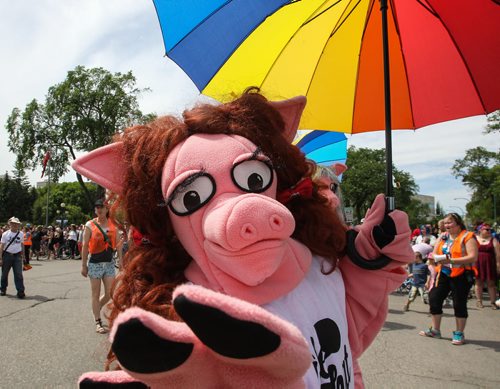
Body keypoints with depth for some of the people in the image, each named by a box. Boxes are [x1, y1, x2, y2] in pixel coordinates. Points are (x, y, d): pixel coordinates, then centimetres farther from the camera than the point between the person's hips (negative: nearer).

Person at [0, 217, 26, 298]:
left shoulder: (21, 234, 4)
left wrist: (23, 255, 12)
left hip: (17, 256, 1)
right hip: (7, 255, -1)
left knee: (19, 274, -7)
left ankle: (20, 291, -8)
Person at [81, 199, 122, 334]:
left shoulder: (113, 225, 5)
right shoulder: (90, 225, -3)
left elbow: (118, 244, 6)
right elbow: (85, 246, -3)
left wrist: (121, 262, 1)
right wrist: (83, 265, -5)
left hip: (109, 263, 3)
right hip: (95, 263, -3)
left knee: (110, 293, 3)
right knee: (96, 294, 3)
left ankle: (97, 309, 31)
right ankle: (98, 323, 13)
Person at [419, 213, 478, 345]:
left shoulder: (467, 237, -9)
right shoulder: (442, 238, 10)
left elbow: (473, 257, -19)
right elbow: (434, 254, 12)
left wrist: (451, 260, -26)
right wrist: (434, 258, -13)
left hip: (461, 275, -6)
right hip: (443, 274, 6)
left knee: (459, 304, 1)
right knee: (434, 298, 5)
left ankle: (459, 333, 18)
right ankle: (435, 330, 19)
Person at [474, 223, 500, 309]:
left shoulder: (493, 240, 2)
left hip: (490, 265, -1)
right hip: (478, 264, 1)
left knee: (491, 283, 2)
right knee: (478, 282, 7)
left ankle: (493, 302, 10)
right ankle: (479, 301, 16)